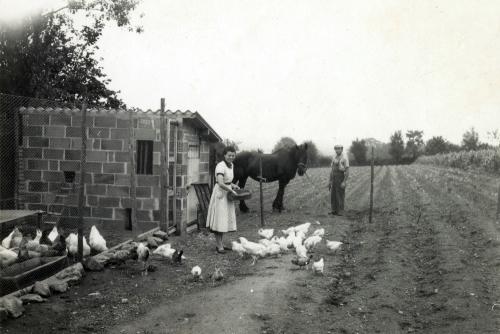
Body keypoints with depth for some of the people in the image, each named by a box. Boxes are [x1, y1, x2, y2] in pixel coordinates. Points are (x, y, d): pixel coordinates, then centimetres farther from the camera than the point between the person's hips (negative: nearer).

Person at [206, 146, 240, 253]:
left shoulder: (230, 165, 9)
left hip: (227, 194, 9)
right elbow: (220, 184, -28)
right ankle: (219, 246, 2)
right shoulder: (221, 166, -18)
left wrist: (233, 185, 6)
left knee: (225, 219, 11)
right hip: (220, 194, -9)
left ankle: (220, 243, 20)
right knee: (219, 220, -4)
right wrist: (232, 191, -19)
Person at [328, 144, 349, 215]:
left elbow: (347, 171, -14)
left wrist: (344, 182, -21)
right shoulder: (334, 157, 12)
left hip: (341, 177, -7)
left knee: (340, 195, -5)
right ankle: (334, 211, 13)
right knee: (333, 194, 6)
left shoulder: (344, 158, -11)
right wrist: (330, 181, 13)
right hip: (334, 178, 7)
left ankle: (340, 211, 2)